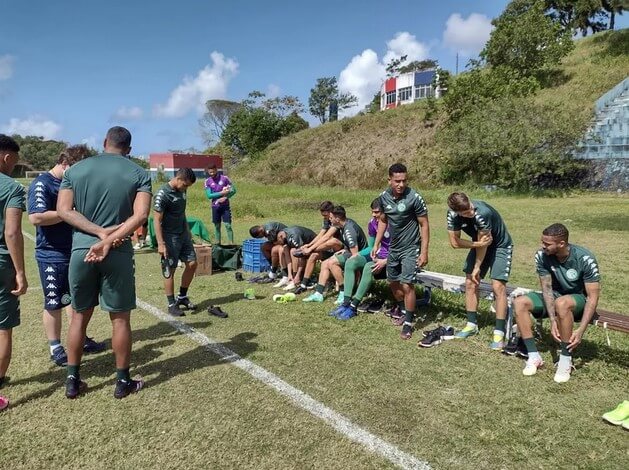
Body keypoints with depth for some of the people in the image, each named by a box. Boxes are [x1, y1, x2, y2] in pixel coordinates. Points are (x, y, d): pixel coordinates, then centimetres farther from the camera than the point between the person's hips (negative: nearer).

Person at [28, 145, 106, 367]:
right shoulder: (41, 184, -14)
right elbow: (36, 217, -28)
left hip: (74, 252, 8)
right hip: (52, 256, -8)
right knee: (54, 304, 5)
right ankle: (55, 349, 18)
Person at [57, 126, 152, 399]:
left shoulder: (75, 170, 7)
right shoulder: (139, 174, 0)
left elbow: (63, 210, -3)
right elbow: (140, 216, -13)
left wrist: (100, 232, -9)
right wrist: (109, 240, -15)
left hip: (81, 250, 3)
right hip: (118, 253, -2)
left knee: (80, 316, 15)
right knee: (120, 318, 8)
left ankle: (72, 381, 25)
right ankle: (123, 382, 19)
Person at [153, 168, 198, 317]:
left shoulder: (181, 191, 6)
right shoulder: (162, 194, -18)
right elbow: (157, 220, -19)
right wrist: (161, 244, -22)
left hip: (183, 234, 8)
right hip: (170, 237, -8)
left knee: (192, 264, 7)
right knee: (170, 270, -1)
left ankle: (182, 297, 22)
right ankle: (172, 304, 11)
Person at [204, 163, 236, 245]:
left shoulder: (224, 178, -4)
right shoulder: (207, 181, 0)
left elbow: (233, 190, -1)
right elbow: (209, 196, -8)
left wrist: (225, 197, -16)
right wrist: (221, 193, -16)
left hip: (225, 205, -2)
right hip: (215, 207, 2)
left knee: (228, 225, -6)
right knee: (217, 226, 8)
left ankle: (231, 244, -2)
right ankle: (217, 244, 17)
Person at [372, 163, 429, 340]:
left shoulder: (414, 198, -19)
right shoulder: (384, 197, -4)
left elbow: (424, 225, -13)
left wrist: (424, 252, -17)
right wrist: (376, 244, 7)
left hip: (410, 249, -6)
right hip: (393, 247, 6)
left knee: (407, 285, -12)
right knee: (393, 282, 16)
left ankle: (408, 323, 5)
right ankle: (404, 311, 39)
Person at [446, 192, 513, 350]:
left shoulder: (483, 213, -36)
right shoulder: (453, 215, -20)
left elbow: (482, 243, -25)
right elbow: (454, 242, -14)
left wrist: (477, 267, -14)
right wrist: (477, 244, -26)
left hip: (500, 246, -5)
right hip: (480, 245, 6)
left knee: (498, 286, -14)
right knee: (470, 282, 2)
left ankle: (499, 333, -9)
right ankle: (472, 325, 15)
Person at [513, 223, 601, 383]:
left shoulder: (585, 259, -25)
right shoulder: (542, 256, -16)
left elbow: (593, 297, -23)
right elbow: (547, 289, -14)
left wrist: (581, 330, -31)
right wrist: (553, 320, -26)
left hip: (579, 300, -4)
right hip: (555, 296, 4)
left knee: (561, 303, -40)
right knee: (519, 303, -21)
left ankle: (566, 360, -24)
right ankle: (534, 356, -15)